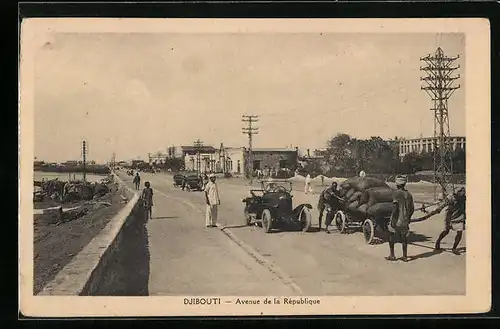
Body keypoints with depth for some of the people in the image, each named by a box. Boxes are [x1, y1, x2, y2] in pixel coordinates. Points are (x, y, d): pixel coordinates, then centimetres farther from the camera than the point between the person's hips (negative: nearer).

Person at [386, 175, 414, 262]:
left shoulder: (397, 193, -13)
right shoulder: (409, 194, 6)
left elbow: (395, 207, -19)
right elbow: (412, 209, 10)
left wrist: (393, 220, -15)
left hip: (397, 220, -6)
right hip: (405, 221, 6)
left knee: (391, 237, 9)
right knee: (404, 238, 11)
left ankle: (392, 255, 11)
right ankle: (405, 256, 12)